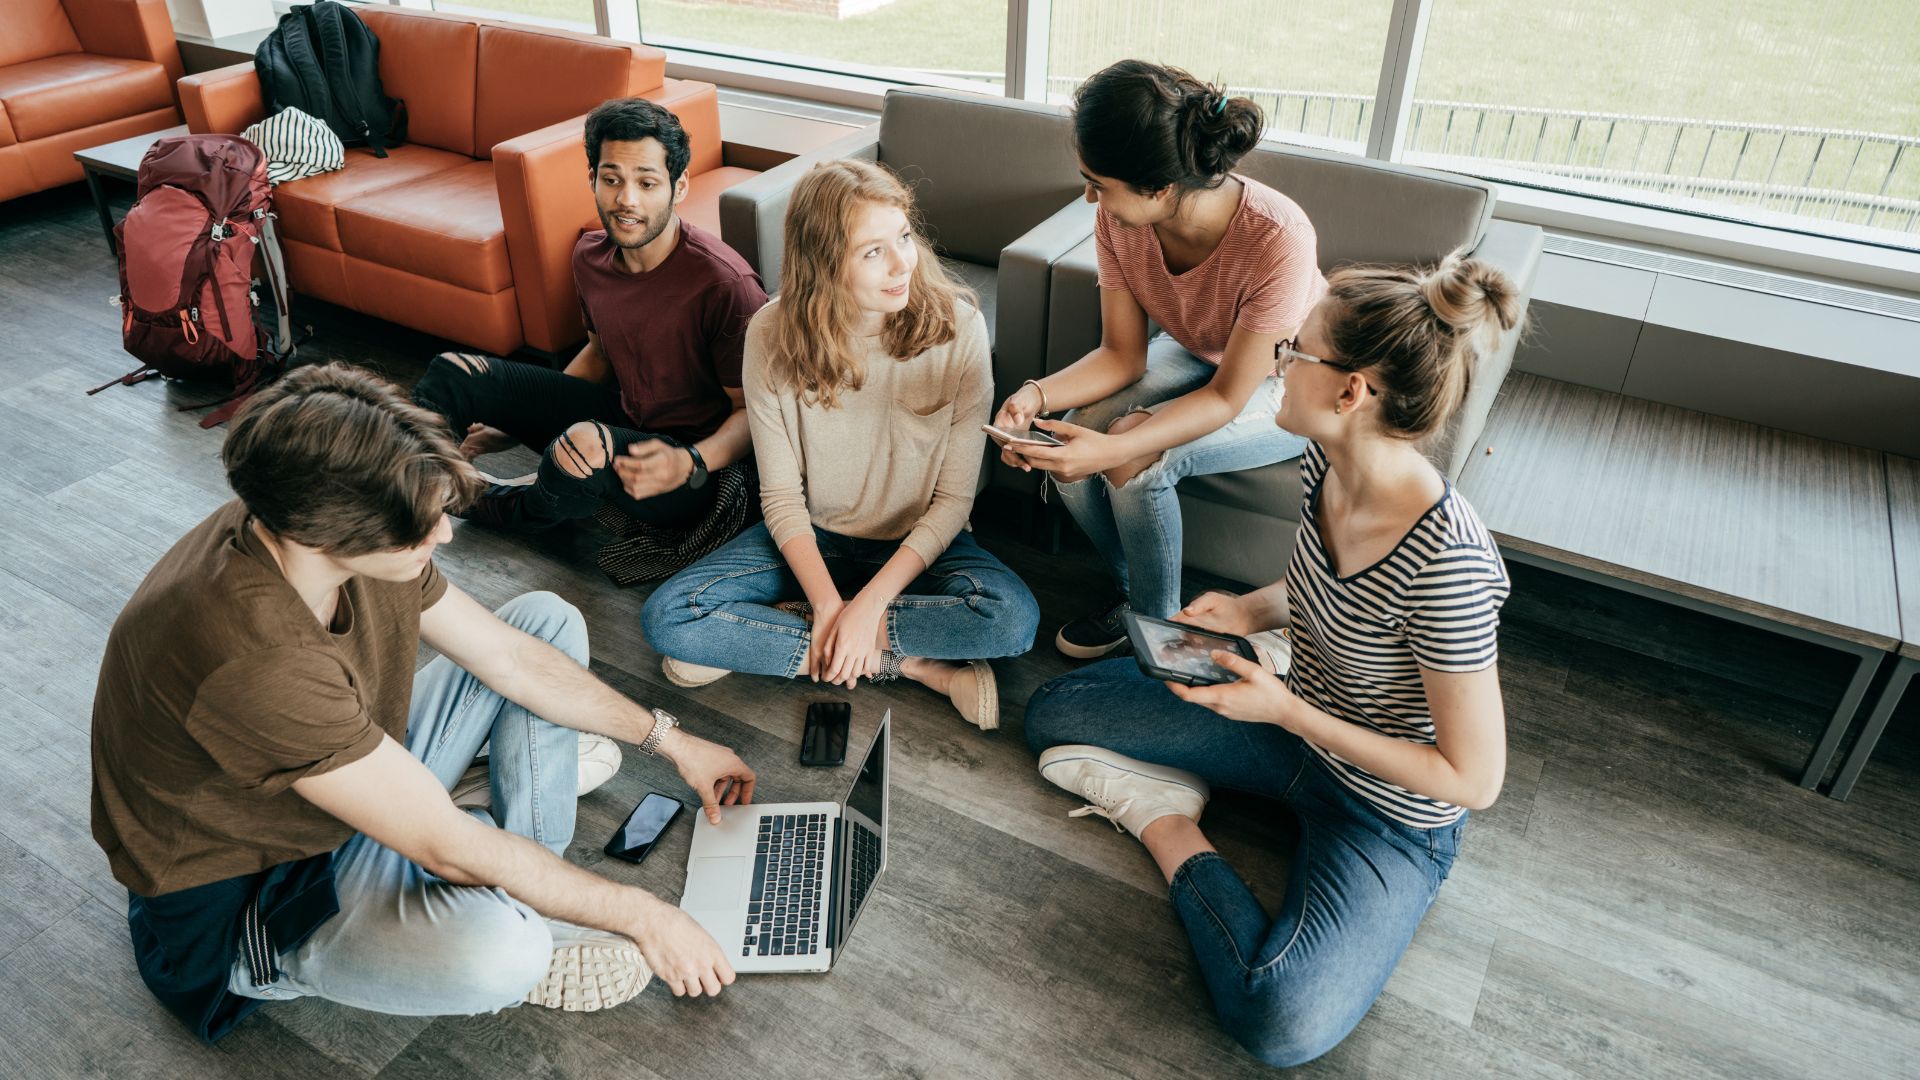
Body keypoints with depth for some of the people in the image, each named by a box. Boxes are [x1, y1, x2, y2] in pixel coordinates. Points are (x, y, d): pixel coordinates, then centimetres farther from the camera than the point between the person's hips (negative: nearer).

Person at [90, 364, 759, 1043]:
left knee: (547, 620, 5)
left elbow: (510, 655, -3)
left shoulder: (339, 536, -15)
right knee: (496, 949, -38)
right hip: (245, 896, -8)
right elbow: (447, 847, -32)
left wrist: (671, 740, 3)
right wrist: (643, 917, -23)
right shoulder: (250, 660, -40)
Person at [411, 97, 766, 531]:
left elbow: (754, 412, -19)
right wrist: (517, 419, 16)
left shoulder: (724, 283, -26)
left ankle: (507, 509, 1)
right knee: (453, 370, -1)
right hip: (623, 416, 7)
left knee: (586, 442, -37)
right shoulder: (590, 255, -2)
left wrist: (691, 463, -39)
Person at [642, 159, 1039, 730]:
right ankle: (910, 663, -16)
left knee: (1014, 617, -31)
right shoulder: (773, 336, -16)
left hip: (920, 542, -1)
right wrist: (828, 606, -23)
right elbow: (781, 495, -10)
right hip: (810, 537, 1)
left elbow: (954, 498, -15)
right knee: (667, 616, -20)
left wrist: (869, 604, -23)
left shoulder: (956, 325, -19)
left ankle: (759, 640, -16)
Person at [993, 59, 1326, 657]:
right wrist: (1037, 394, -30)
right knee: (1070, 440, -18)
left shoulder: (1277, 238, -38)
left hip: (1283, 382, -5)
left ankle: (1156, 624, 0)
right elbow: (1122, 356, -12)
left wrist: (1114, 450, -42)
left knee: (1136, 462, -28)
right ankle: (1131, 586, 10)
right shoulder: (1118, 220, -21)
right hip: (1196, 354, 5)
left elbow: (1227, 398, -29)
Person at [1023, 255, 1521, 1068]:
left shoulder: (1445, 562, -35)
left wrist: (1286, 711, -26)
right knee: (1055, 711, 3)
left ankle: (1168, 830, -8)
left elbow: (1473, 778, -26)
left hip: (1391, 816, -6)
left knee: (1282, 1024, -30)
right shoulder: (1325, 464, -11)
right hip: (1299, 726, 6)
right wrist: (1254, 611, -10)